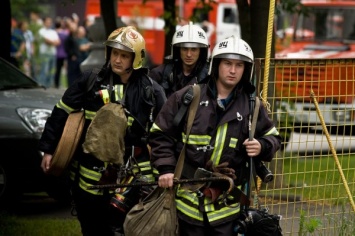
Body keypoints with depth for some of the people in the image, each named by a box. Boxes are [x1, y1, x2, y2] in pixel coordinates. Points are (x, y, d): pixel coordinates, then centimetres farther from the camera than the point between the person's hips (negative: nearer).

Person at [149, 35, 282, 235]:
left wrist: (262, 147, -8)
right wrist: (166, 168, -5)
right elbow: (161, 134, 5)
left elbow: (273, 137, 14)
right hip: (188, 196, -1)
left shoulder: (252, 106, 4)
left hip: (227, 202, 1)